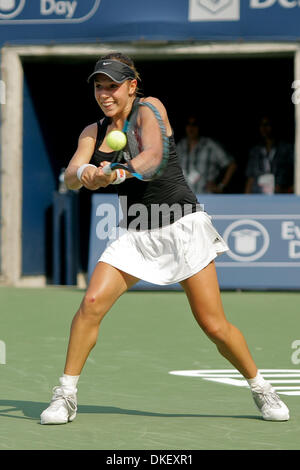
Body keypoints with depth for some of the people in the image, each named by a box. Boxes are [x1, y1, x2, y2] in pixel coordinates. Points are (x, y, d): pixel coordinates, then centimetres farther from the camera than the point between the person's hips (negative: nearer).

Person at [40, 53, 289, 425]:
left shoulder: (150, 108, -7)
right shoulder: (94, 132, 8)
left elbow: (153, 155, -26)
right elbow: (71, 177, -7)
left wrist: (116, 174, -45)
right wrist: (83, 173, -32)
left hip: (183, 226, -4)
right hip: (137, 235, 4)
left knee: (214, 325, -5)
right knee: (92, 303, -17)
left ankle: (260, 388, 17)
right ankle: (65, 396, -7)